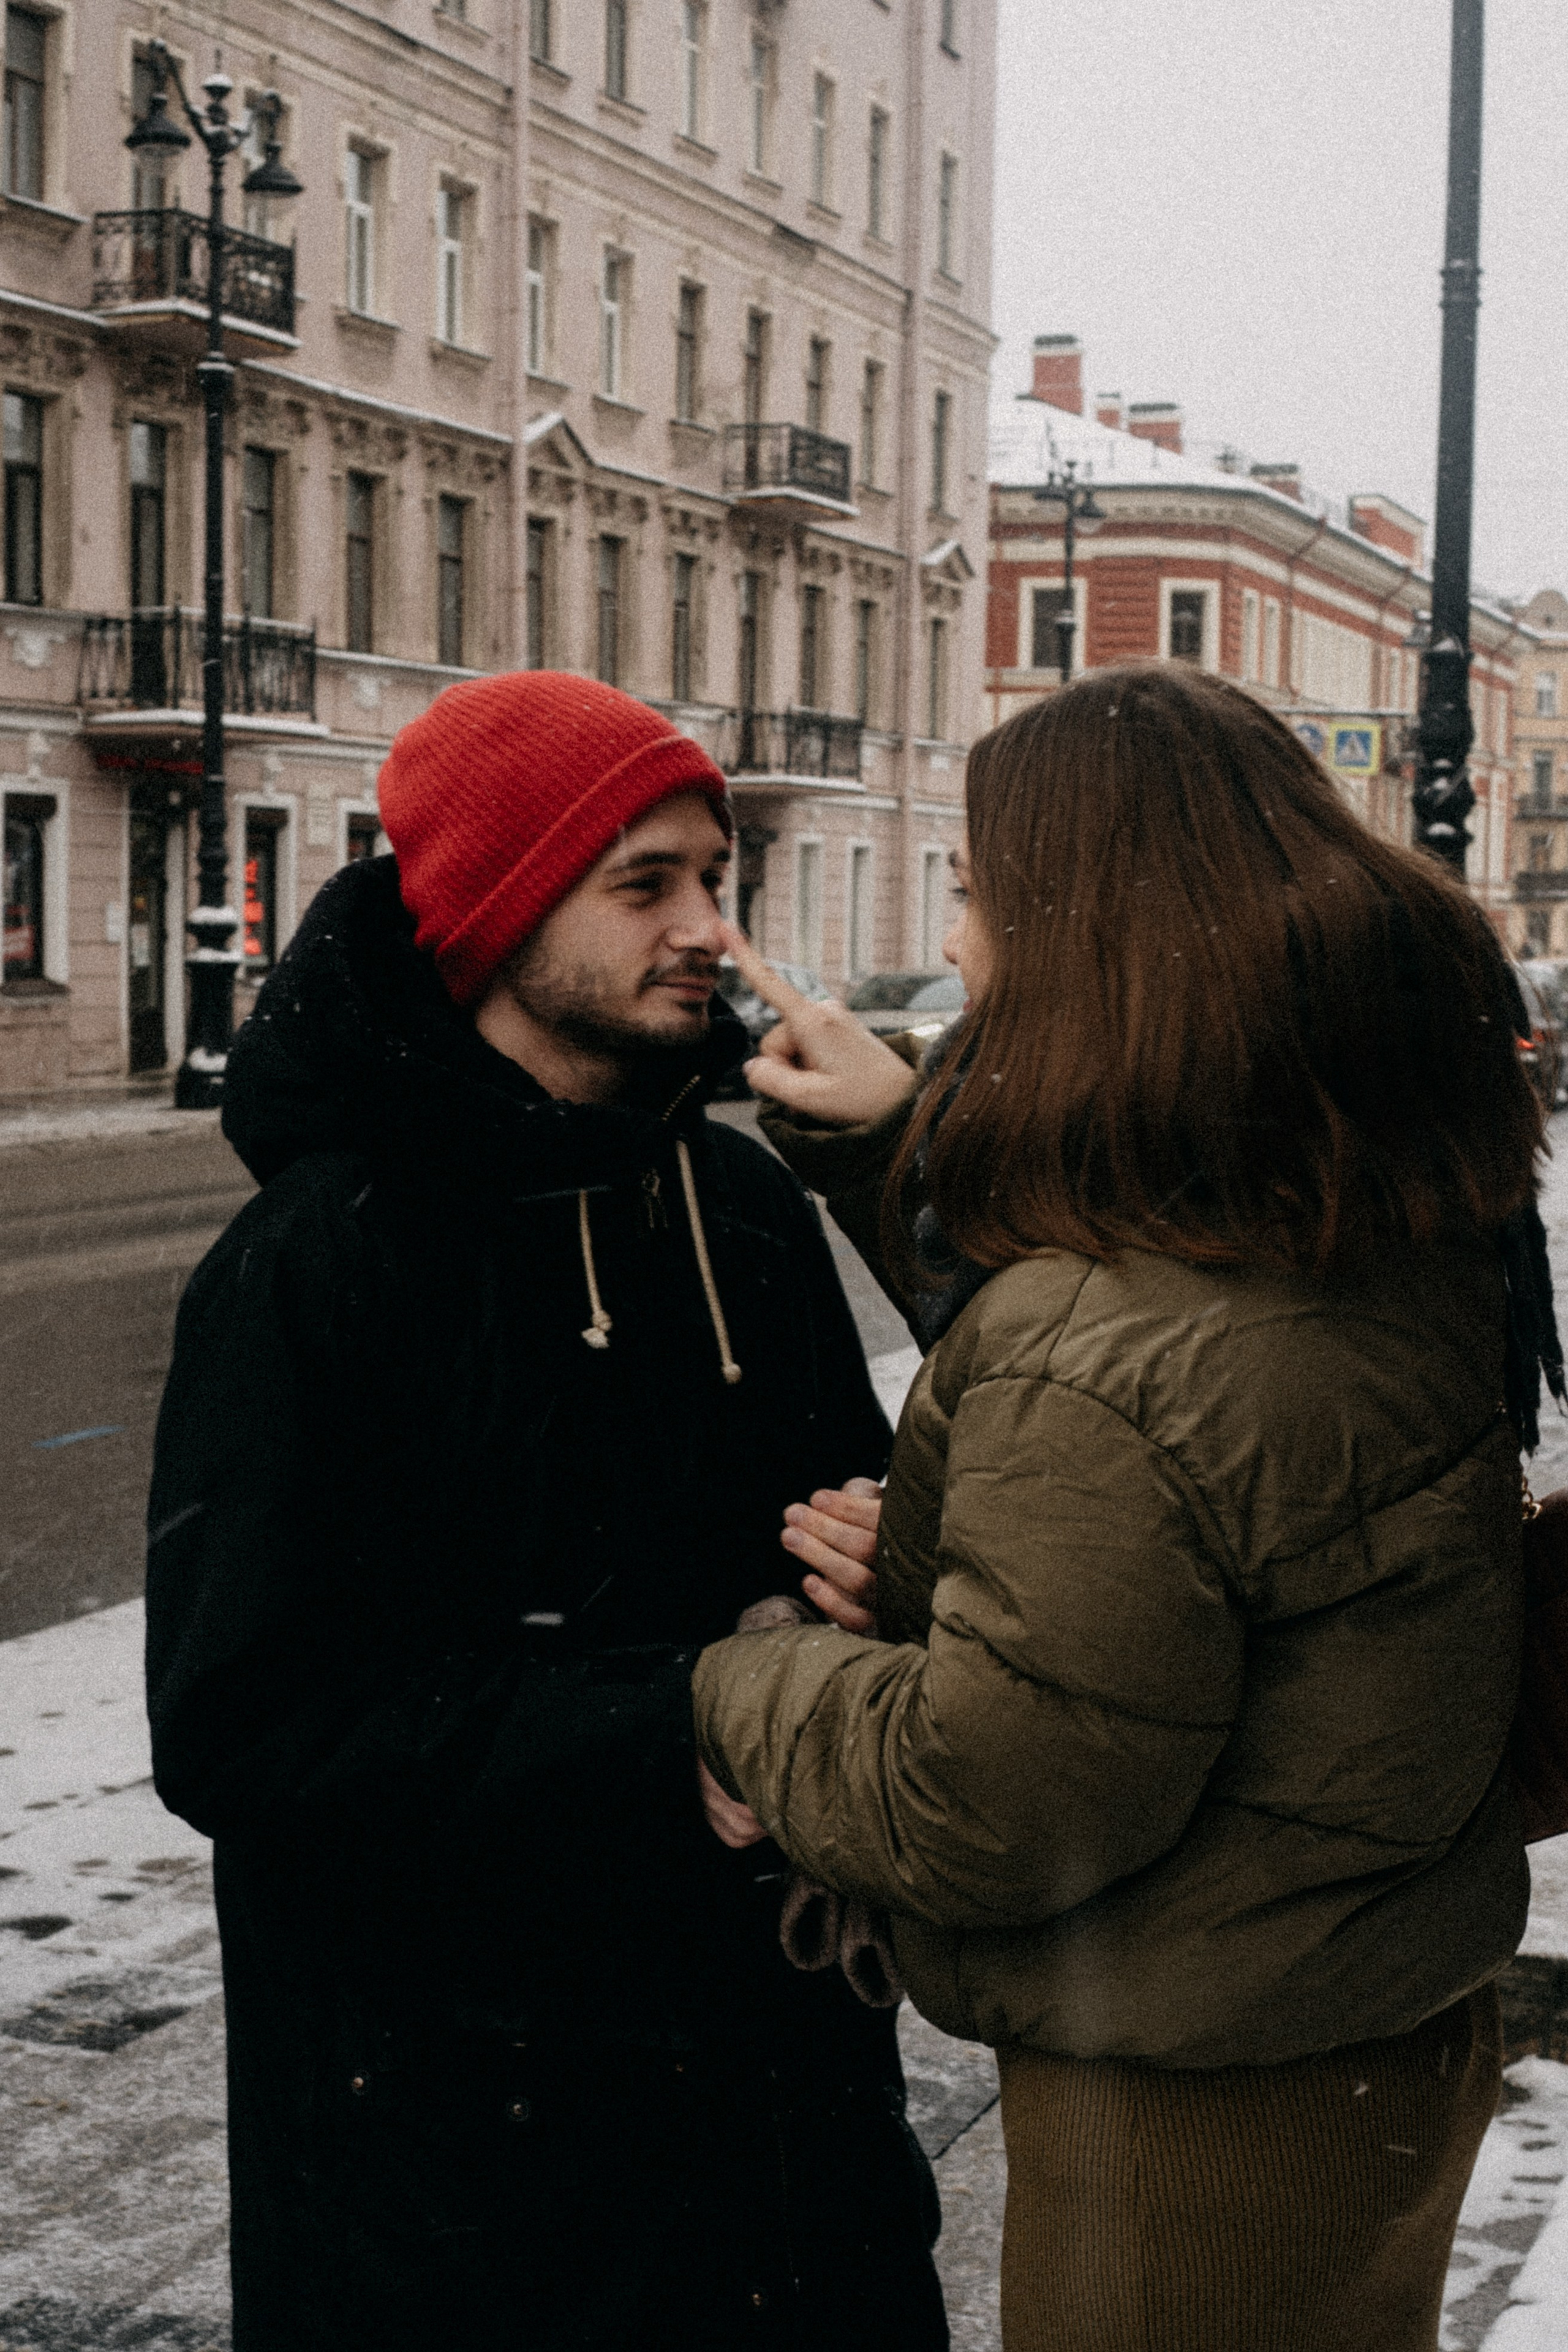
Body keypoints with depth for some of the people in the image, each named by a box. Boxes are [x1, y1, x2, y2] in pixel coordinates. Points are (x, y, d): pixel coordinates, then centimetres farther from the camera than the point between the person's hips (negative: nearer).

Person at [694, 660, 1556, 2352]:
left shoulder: (1107, 1369, -32)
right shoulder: (1394, 1230, -3)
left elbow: (981, 1808, -24)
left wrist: (750, 1678, -8)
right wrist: (895, 1139, 12)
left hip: (1197, 2121, -8)